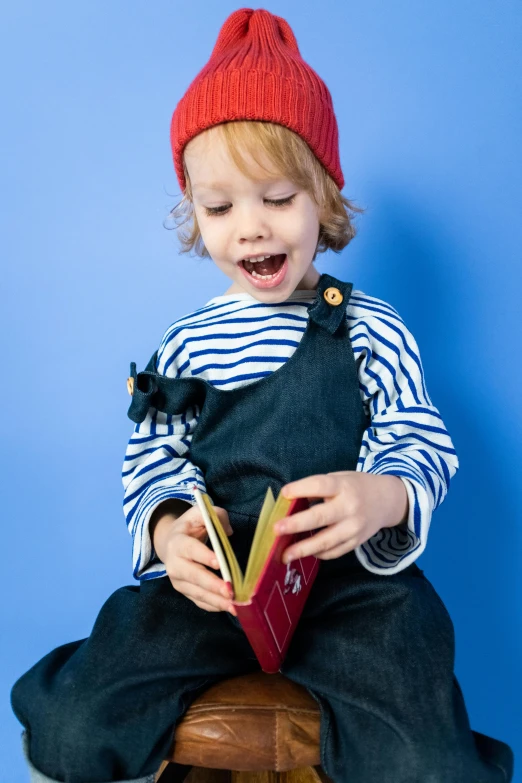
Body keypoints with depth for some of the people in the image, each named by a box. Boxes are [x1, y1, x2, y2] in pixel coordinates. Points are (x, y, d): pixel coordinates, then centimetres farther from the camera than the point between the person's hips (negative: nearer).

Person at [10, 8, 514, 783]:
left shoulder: (373, 330, 2)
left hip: (352, 580, -1)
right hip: (208, 575, 2)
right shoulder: (185, 342, 9)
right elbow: (153, 458, 9)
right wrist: (166, 528, -14)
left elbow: (423, 443, 0)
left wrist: (383, 498, -25)